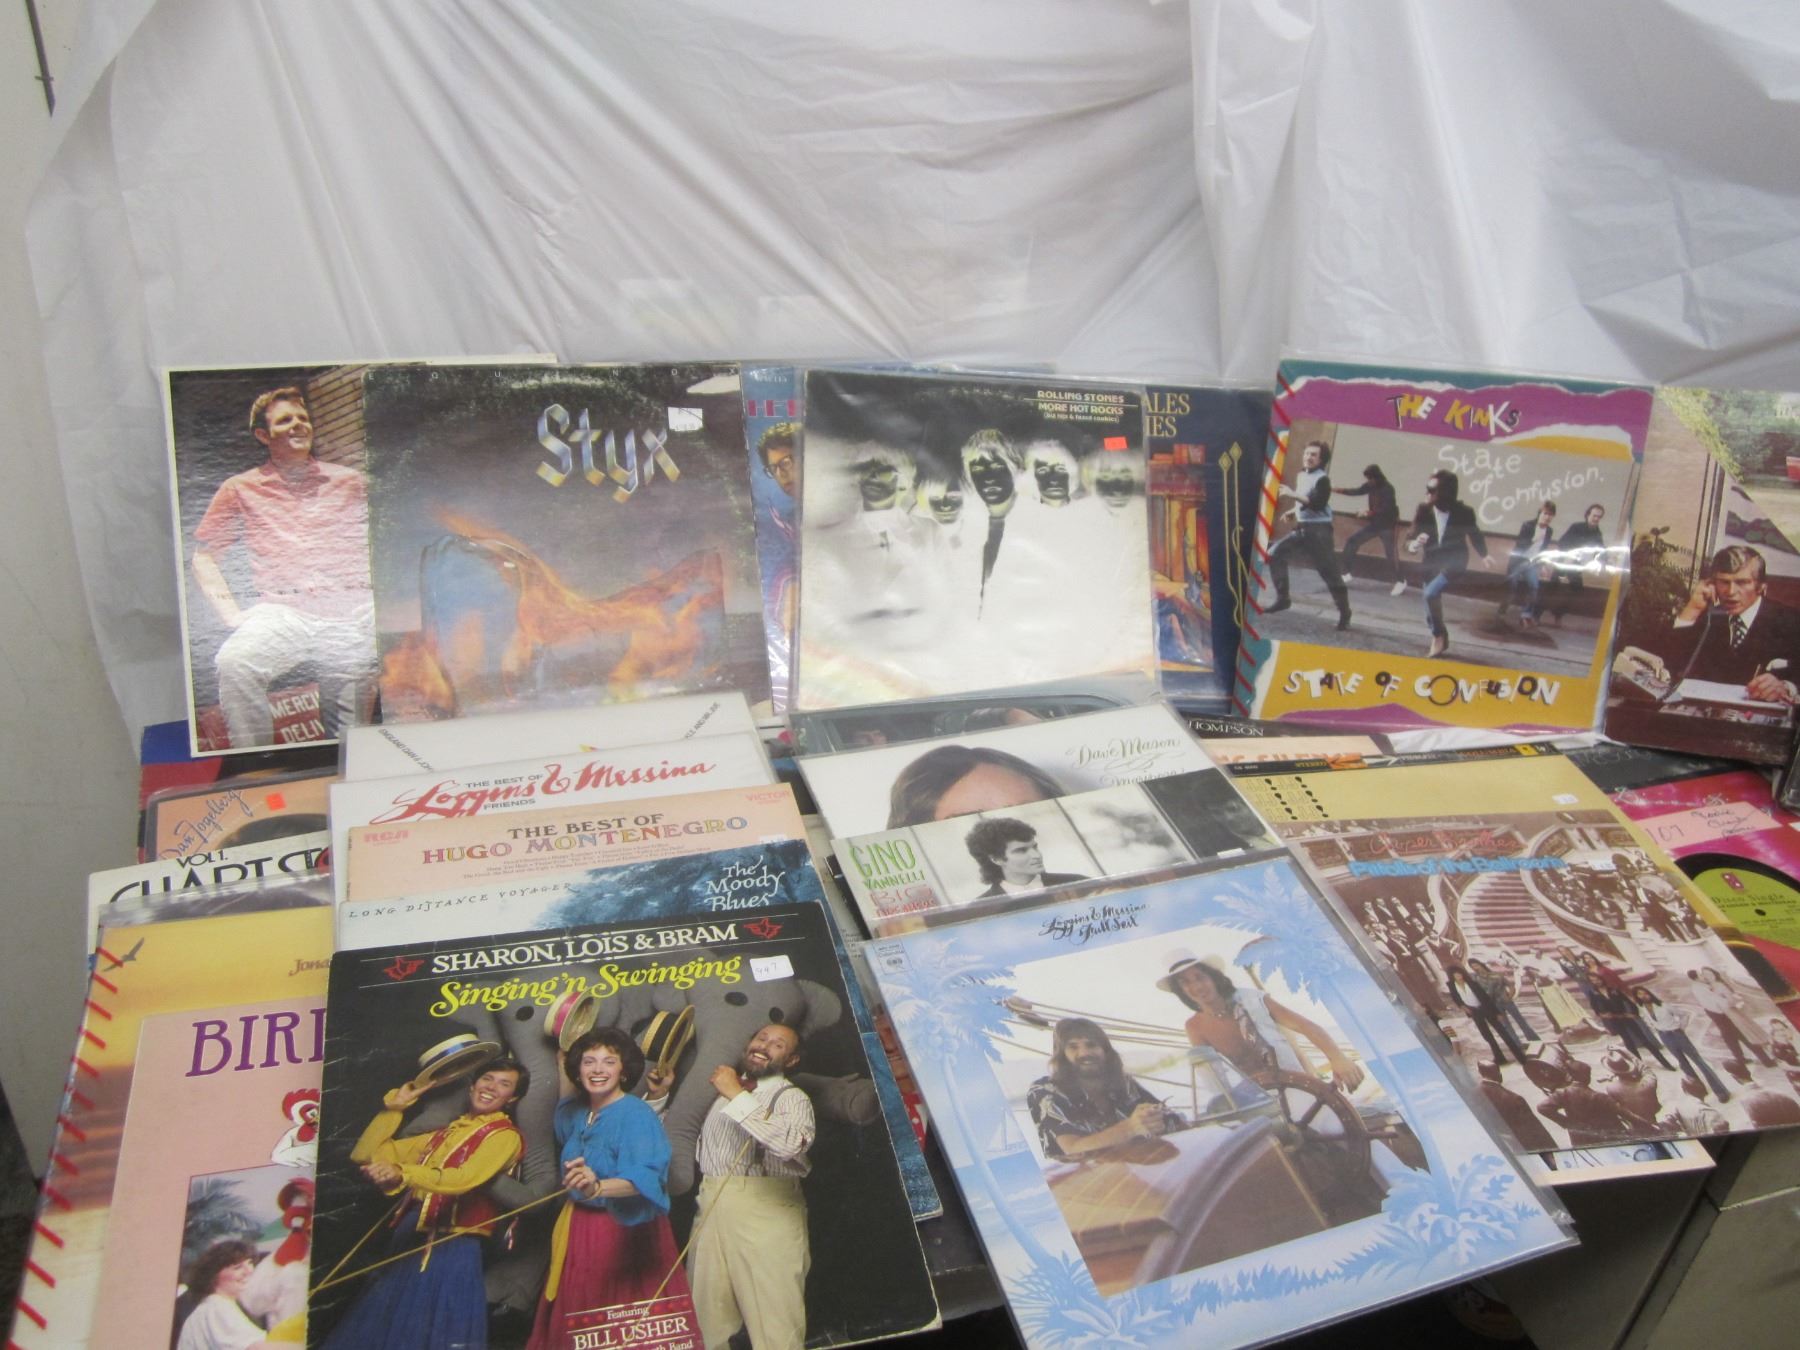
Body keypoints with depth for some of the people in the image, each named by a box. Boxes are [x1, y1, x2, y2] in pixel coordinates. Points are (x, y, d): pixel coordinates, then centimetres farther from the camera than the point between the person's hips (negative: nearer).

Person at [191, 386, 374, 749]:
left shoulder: (348, 481, 23)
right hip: (282, 612, -1)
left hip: (355, 610, 2)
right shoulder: (241, 489, 19)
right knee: (235, 663, -33)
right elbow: (203, 558, 18)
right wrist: (231, 614, 2)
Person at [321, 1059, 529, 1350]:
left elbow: (464, 1179, -22)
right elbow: (365, 1154, 22)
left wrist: (401, 1174, -35)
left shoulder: (505, 1136, -2)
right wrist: (394, 1106, 14)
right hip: (409, 1242, 7)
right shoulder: (445, 1133, 20)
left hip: (451, 1249, -7)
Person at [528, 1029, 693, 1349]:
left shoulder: (638, 1115, -18)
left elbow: (644, 1178, -32)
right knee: (576, 1321, 16)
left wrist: (598, 1187, -53)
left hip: (625, 1233, -7)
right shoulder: (571, 1111, 5)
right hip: (576, 1230, 7)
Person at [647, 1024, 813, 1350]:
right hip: (711, 1205, 5)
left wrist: (738, 1096, -14)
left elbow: (791, 1143, -19)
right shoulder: (718, 1089, 20)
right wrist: (658, 1094, 10)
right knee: (707, 1319, 7)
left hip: (767, 1209, -5)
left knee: (774, 1323, -10)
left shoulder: (792, 1098, 4)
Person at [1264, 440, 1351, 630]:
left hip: (1318, 530, -8)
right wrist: (1293, 511, 17)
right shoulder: (1301, 475, 12)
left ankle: (1345, 614, 6)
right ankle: (1282, 599, 8)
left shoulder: (1322, 480, -13)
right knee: (1274, 554, -1)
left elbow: (1317, 504, -26)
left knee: (1330, 573, -5)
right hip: (1301, 528, 8)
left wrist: (1293, 494, -28)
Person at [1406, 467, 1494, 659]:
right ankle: (1441, 638, 39)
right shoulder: (1423, 510, -13)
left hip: (1454, 563, -4)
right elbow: (1410, 541, -12)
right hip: (1432, 563, 4)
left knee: (1431, 593, -25)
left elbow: (1474, 534, 5)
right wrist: (1414, 544, -35)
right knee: (1430, 599, 12)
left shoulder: (1463, 512, -16)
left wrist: (1484, 555, 3)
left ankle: (1439, 637, -4)